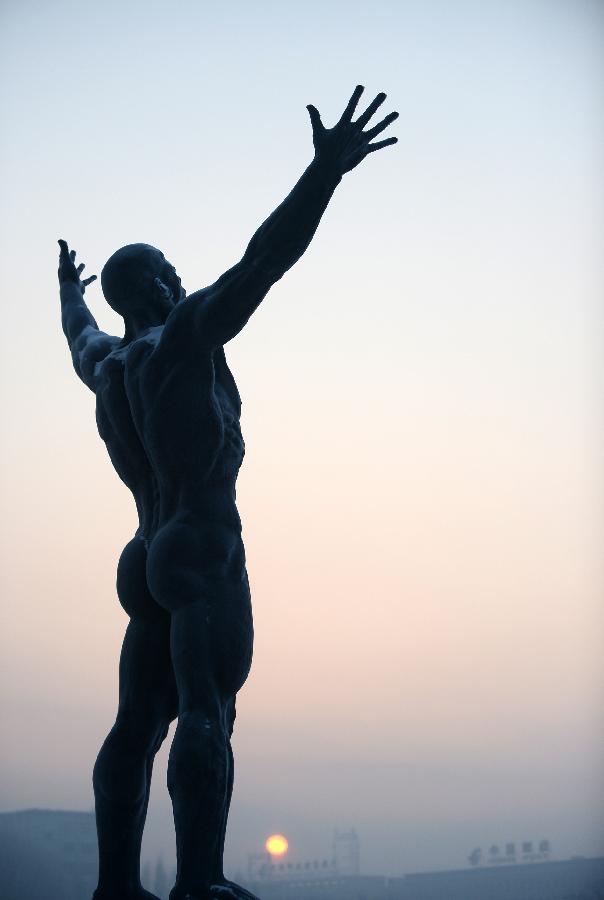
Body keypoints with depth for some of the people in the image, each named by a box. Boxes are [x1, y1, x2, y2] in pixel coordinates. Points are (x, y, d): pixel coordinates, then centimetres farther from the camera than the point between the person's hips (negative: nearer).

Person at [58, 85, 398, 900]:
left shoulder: (107, 365, 17)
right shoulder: (184, 334, -5)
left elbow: (80, 337, 43)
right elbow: (263, 262, -18)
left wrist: (69, 293, 65)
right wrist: (326, 171, -24)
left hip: (148, 560, 9)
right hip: (207, 558, -9)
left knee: (138, 724, 3)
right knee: (207, 712, -18)